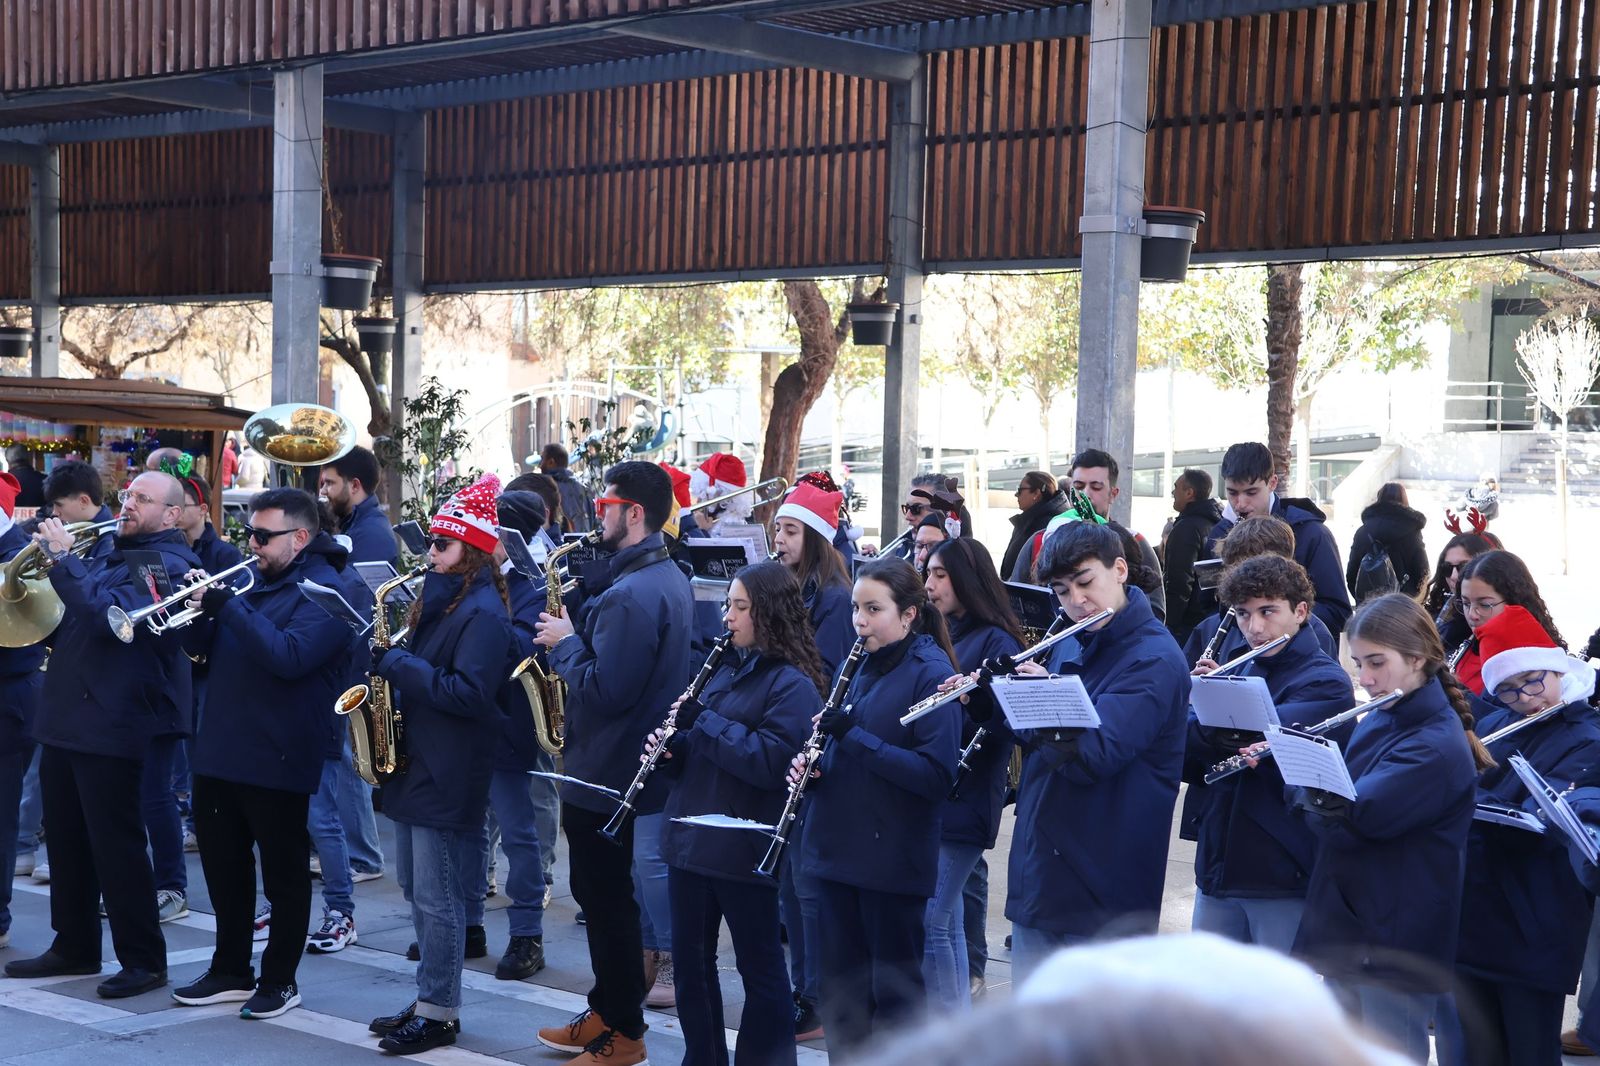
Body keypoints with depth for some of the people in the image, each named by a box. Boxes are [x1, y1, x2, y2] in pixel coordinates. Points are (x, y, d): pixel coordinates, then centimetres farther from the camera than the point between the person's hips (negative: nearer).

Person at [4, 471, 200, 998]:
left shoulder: (168, 564, -11)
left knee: (116, 843, -5)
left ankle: (143, 960, 4)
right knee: (67, 837, 15)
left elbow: (109, 614, -25)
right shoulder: (112, 556, 18)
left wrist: (62, 560, -19)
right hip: (65, 718, 9)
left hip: (111, 723, -9)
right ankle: (74, 945, 27)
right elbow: (78, 618, 21)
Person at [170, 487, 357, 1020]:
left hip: (278, 761, -8)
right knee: (225, 870, 15)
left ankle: (280, 980, 15)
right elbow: (202, 649, 13)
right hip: (220, 752, 8)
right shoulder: (250, 579, 13)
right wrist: (199, 607, -8)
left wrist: (229, 607, -27)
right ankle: (230, 971, 27)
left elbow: (290, 657, -26)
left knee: (284, 876, 5)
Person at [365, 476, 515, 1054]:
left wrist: (397, 664, -21)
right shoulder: (439, 600, 14)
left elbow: (468, 693, -23)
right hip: (416, 762, 10)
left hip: (448, 774, -10)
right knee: (416, 891, 14)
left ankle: (439, 1014, 5)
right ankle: (430, 999, 23)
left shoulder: (482, 613, -15)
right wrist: (390, 662, 2)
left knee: (438, 899, -3)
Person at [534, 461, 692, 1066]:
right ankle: (607, 1011, 29)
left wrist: (565, 643, -15)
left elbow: (604, 689, -28)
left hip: (603, 768, -10)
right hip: (627, 761, 10)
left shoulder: (630, 594, -25)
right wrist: (577, 639, 7)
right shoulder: (669, 578, 9)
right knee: (605, 894, 19)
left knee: (605, 899, 0)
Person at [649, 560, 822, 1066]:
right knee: (690, 958, 14)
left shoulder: (791, 684, -12)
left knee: (760, 967, 4)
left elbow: (770, 760, -24)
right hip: (692, 838, 8)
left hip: (743, 849, -8)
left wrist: (701, 720, -20)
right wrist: (671, 745, -2)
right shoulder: (727, 668, 13)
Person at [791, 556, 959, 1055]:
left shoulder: (931, 673, -12)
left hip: (894, 860, -7)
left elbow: (936, 775, -20)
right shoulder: (859, 666, 9)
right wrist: (809, 764, -3)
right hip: (838, 849, 7)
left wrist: (854, 736, -23)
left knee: (895, 994, 4)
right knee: (841, 985, 14)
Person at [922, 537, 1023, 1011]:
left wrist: (959, 705, -33)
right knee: (946, 921, 12)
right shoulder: (944, 637, 15)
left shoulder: (996, 643, -9)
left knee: (928, 921, -8)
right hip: (932, 802, 8)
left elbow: (1003, 724, -18)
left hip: (963, 806, -8)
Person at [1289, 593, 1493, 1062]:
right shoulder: (1379, 721, 9)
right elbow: (1330, 799, 11)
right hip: (1345, 928, 9)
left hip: (1397, 943, -8)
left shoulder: (1438, 745, -19)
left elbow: (1348, 818, -27)